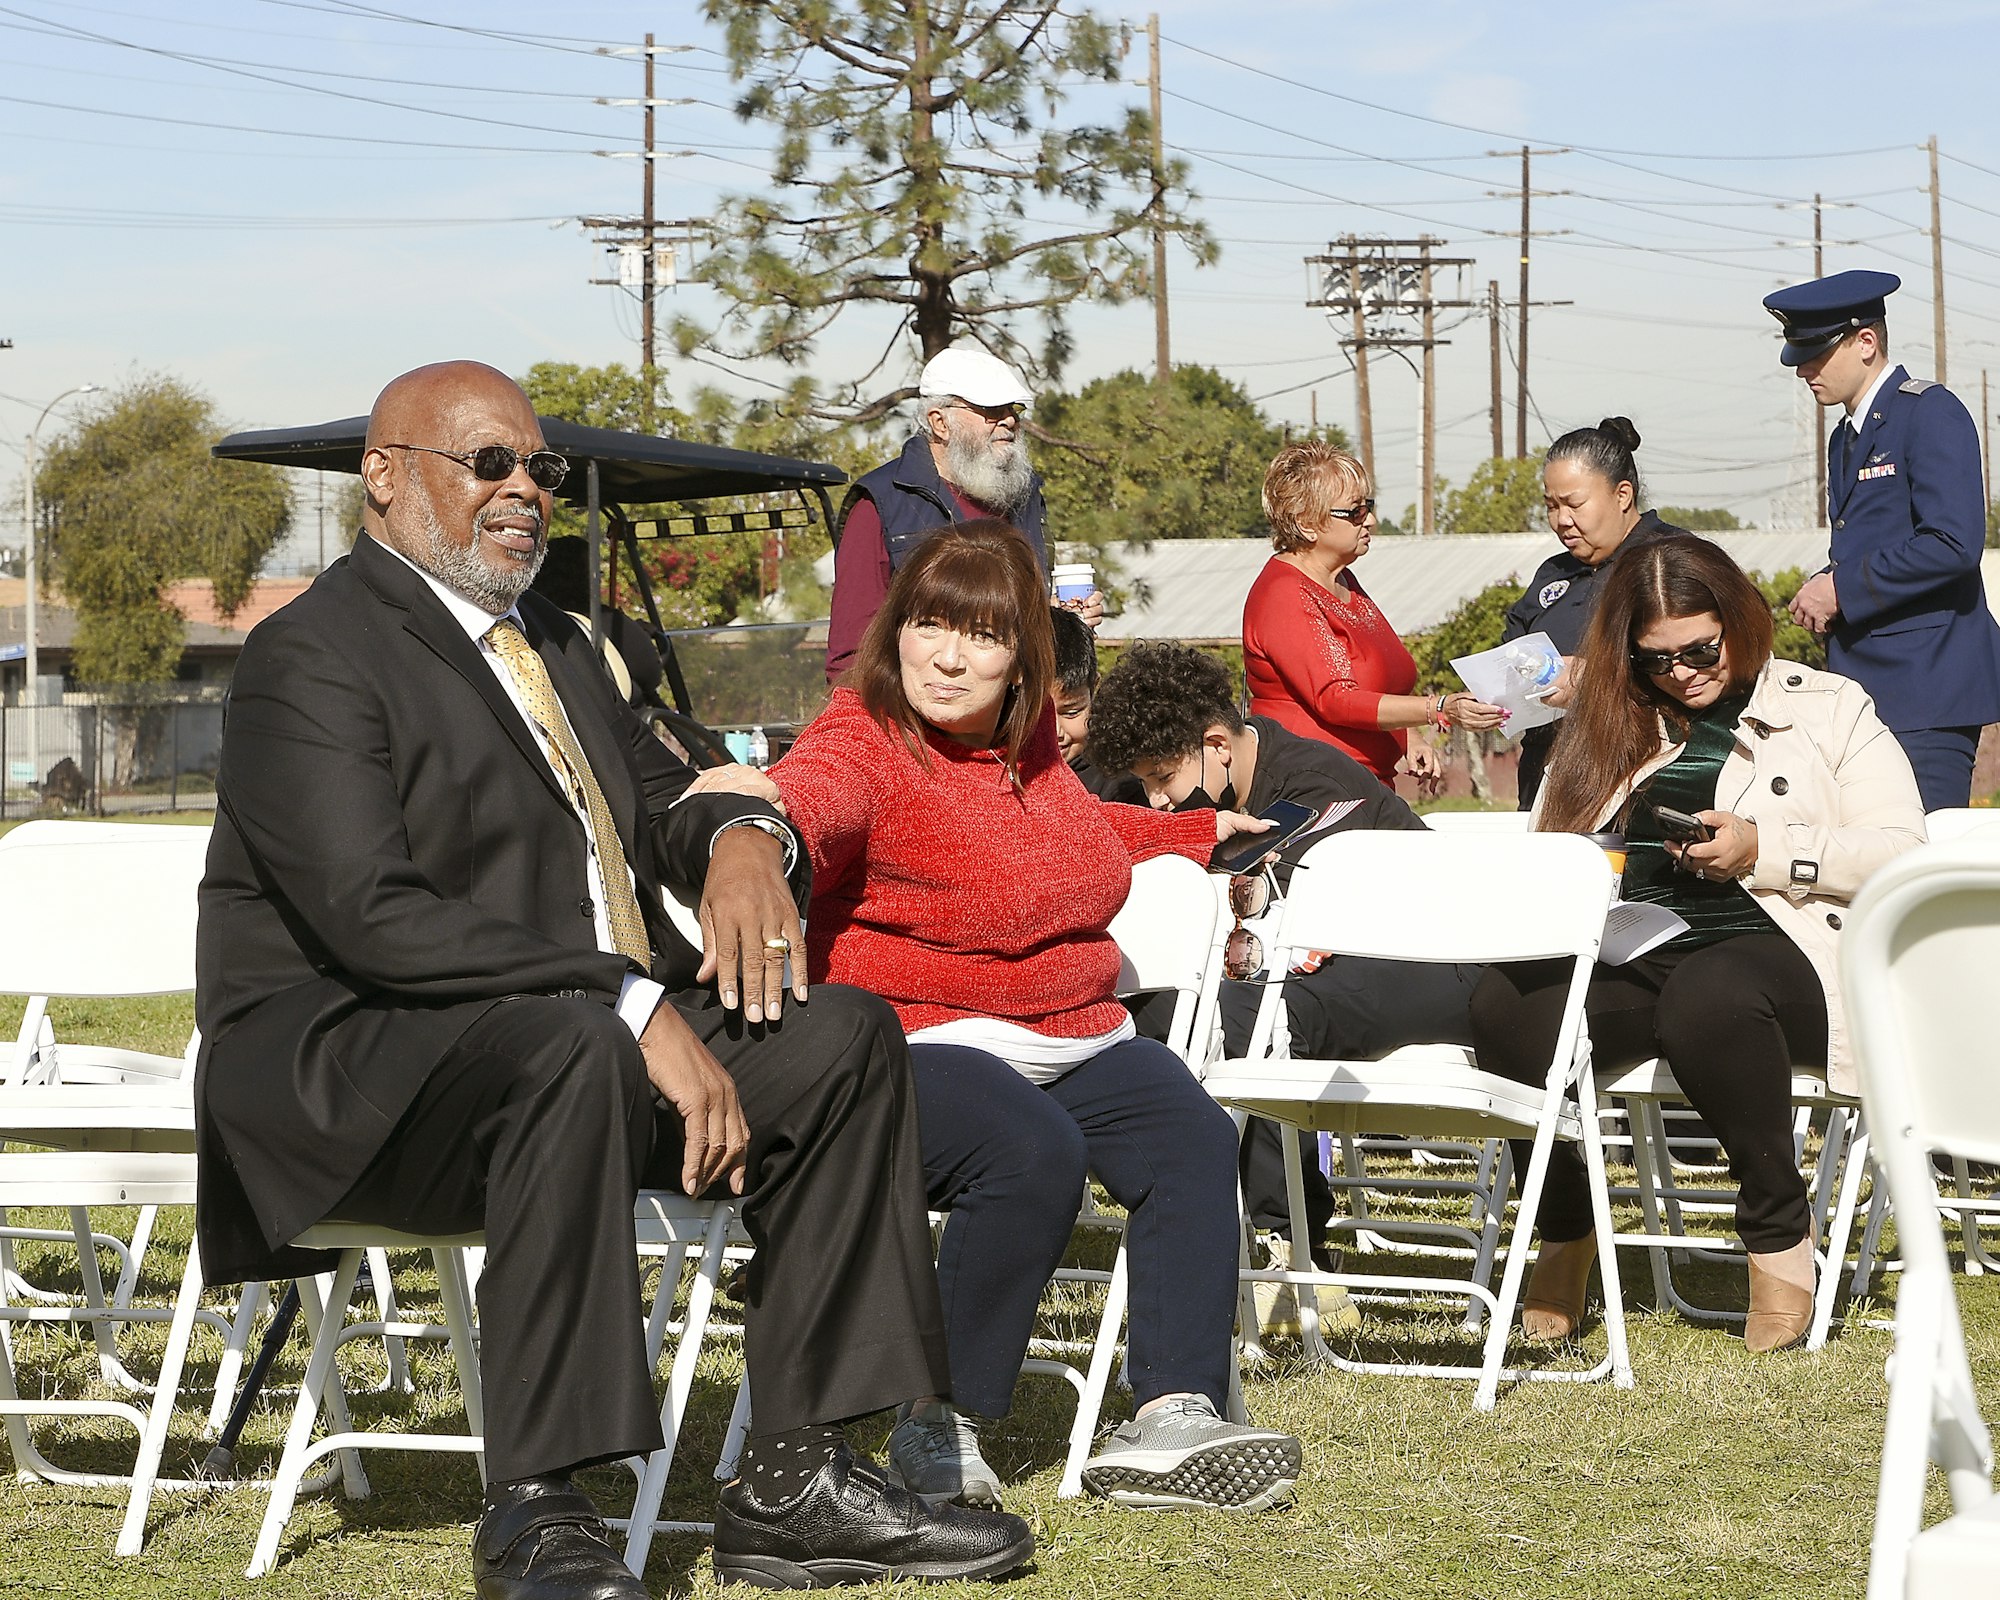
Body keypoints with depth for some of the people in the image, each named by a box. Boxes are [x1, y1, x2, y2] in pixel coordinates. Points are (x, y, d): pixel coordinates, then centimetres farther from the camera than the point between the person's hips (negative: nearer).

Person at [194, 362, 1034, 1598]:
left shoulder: (551, 643, 20)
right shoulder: (312, 659, -10)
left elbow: (659, 799, 22)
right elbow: (376, 918, -23)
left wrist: (739, 835, -6)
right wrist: (635, 1006, -27)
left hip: (597, 1034, 9)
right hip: (347, 1072, -9)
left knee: (843, 1037, -8)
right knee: (574, 1056, -38)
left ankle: (795, 1484, -9)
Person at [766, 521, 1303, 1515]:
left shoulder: (1025, 737, 13)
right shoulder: (866, 741, -13)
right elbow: (810, 798, -40)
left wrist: (1197, 832, 46)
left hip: (1072, 1037, 8)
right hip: (924, 1039, -8)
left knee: (1195, 1139, -16)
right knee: (1035, 1152, -34)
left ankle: (1174, 1418, -18)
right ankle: (938, 1430, -19)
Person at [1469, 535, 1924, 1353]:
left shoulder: (1829, 709, 13)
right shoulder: (1605, 728, 24)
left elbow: (1900, 854, 2)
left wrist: (1764, 850, -9)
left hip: (1773, 952, -4)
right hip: (1623, 965, 4)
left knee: (1707, 994, -41)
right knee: (1505, 1004, -29)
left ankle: (1779, 1232, -18)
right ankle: (1564, 1231, -5)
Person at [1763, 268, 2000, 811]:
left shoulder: (1931, 413, -8)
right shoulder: (1846, 438, 22)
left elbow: (1953, 543, -20)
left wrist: (1842, 589, -14)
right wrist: (1823, 591, 4)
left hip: (1925, 691, -9)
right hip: (1863, 692, 9)